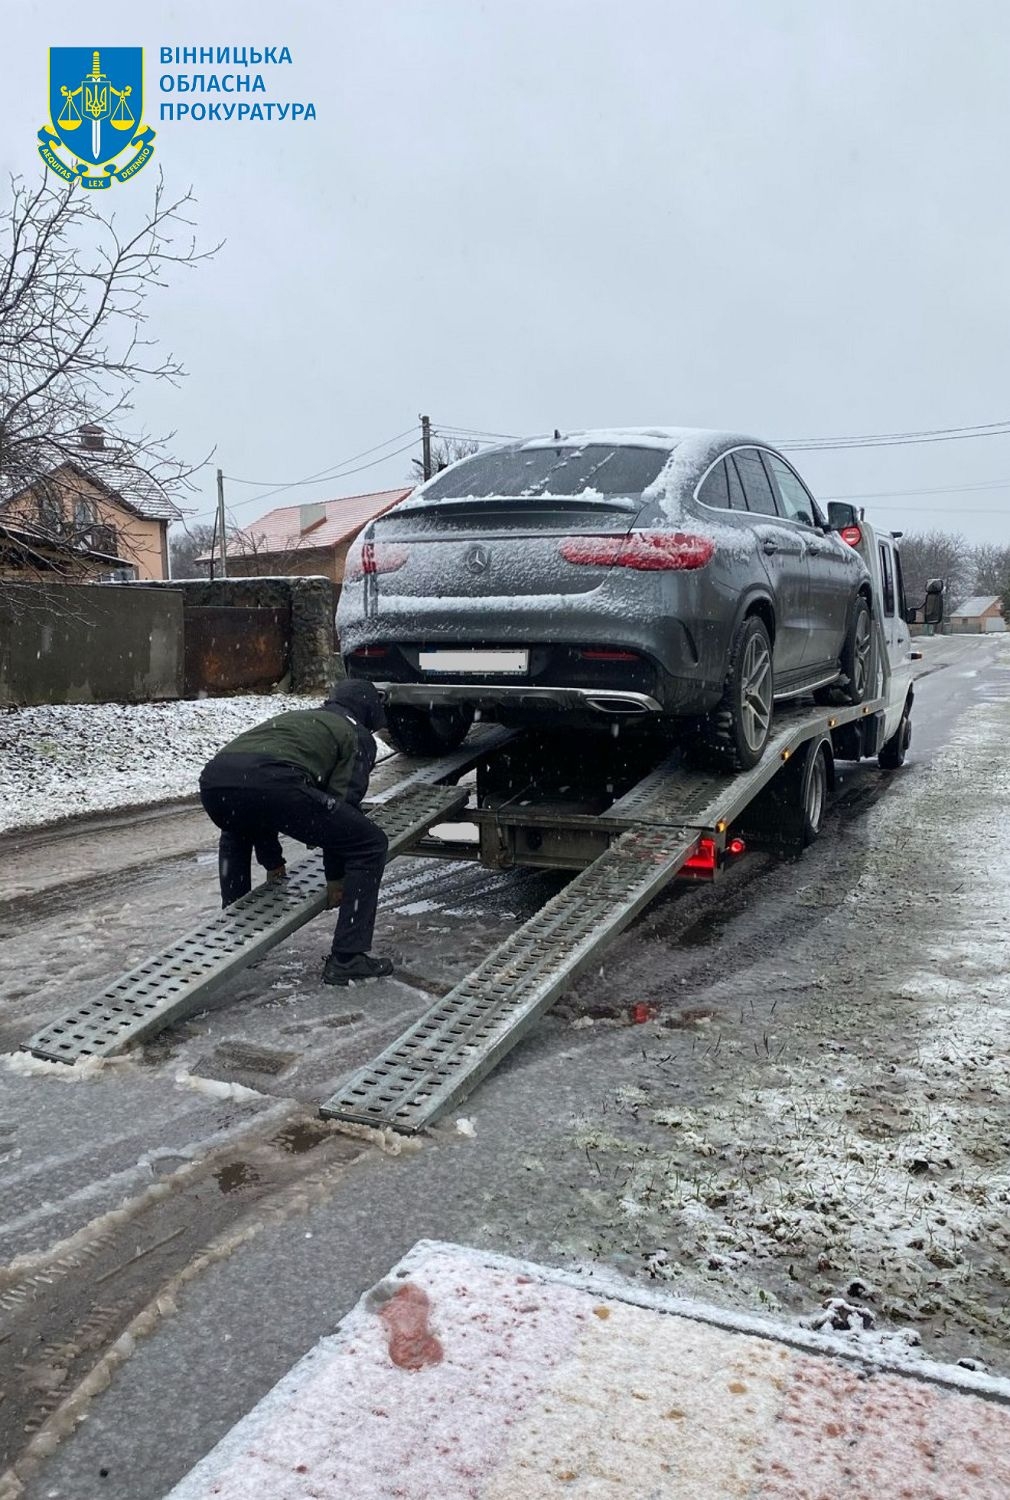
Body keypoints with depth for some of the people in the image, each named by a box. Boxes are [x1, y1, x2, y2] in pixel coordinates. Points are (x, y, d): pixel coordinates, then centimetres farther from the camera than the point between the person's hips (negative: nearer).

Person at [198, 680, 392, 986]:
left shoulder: (293, 718, 42)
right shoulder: (357, 736, 25)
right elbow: (343, 803, 15)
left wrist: (272, 860, 48)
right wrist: (335, 875, 25)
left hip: (214, 779, 7)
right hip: (273, 783, -7)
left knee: (236, 836, 42)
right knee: (371, 845, 11)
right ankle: (348, 959, 9)